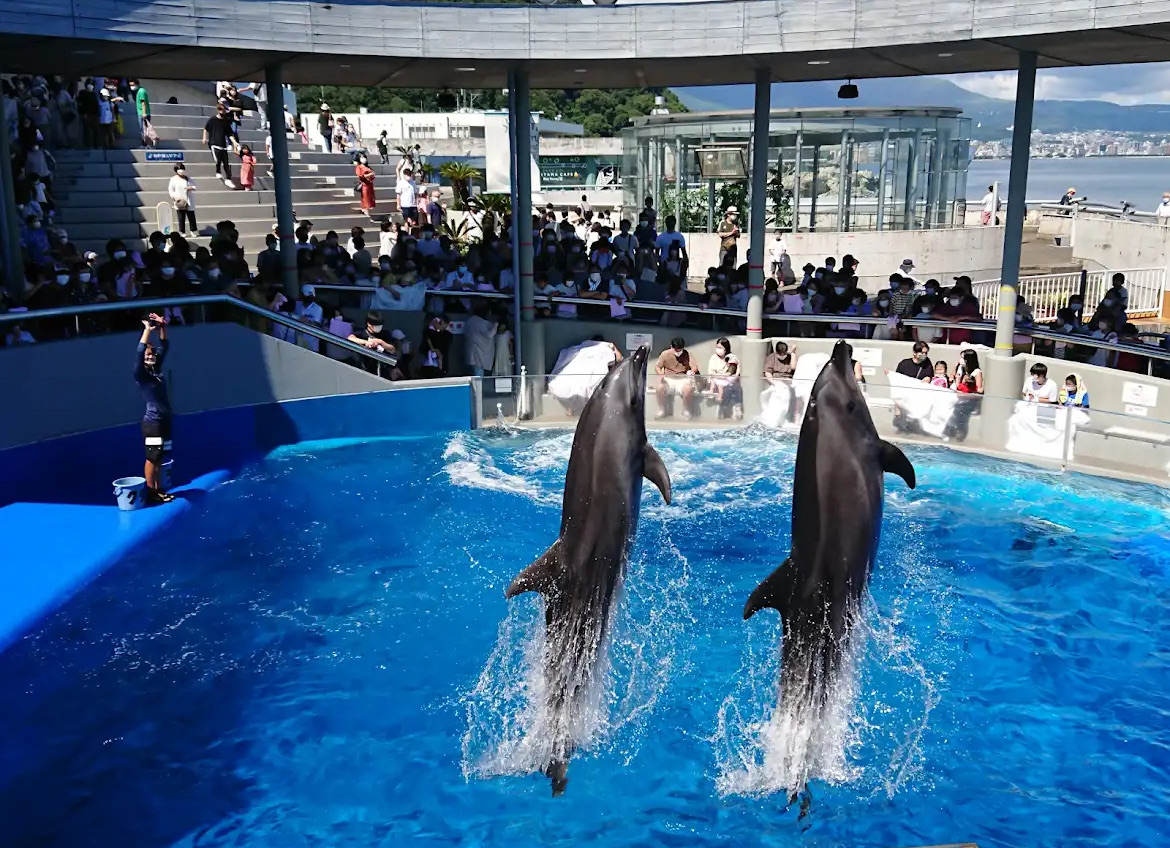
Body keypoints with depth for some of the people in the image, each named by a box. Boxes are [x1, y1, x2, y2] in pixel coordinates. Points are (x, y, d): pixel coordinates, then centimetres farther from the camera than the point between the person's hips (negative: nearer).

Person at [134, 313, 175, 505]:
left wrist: (162, 327, 2)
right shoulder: (141, 375, -10)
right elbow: (139, 353, -25)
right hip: (153, 422, -7)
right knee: (152, 458, -1)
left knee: (160, 458, 13)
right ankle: (150, 492, 5)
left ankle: (159, 490, 21)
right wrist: (148, 331, -24)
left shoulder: (156, 370, 9)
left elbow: (164, 347, 13)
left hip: (164, 420, 8)